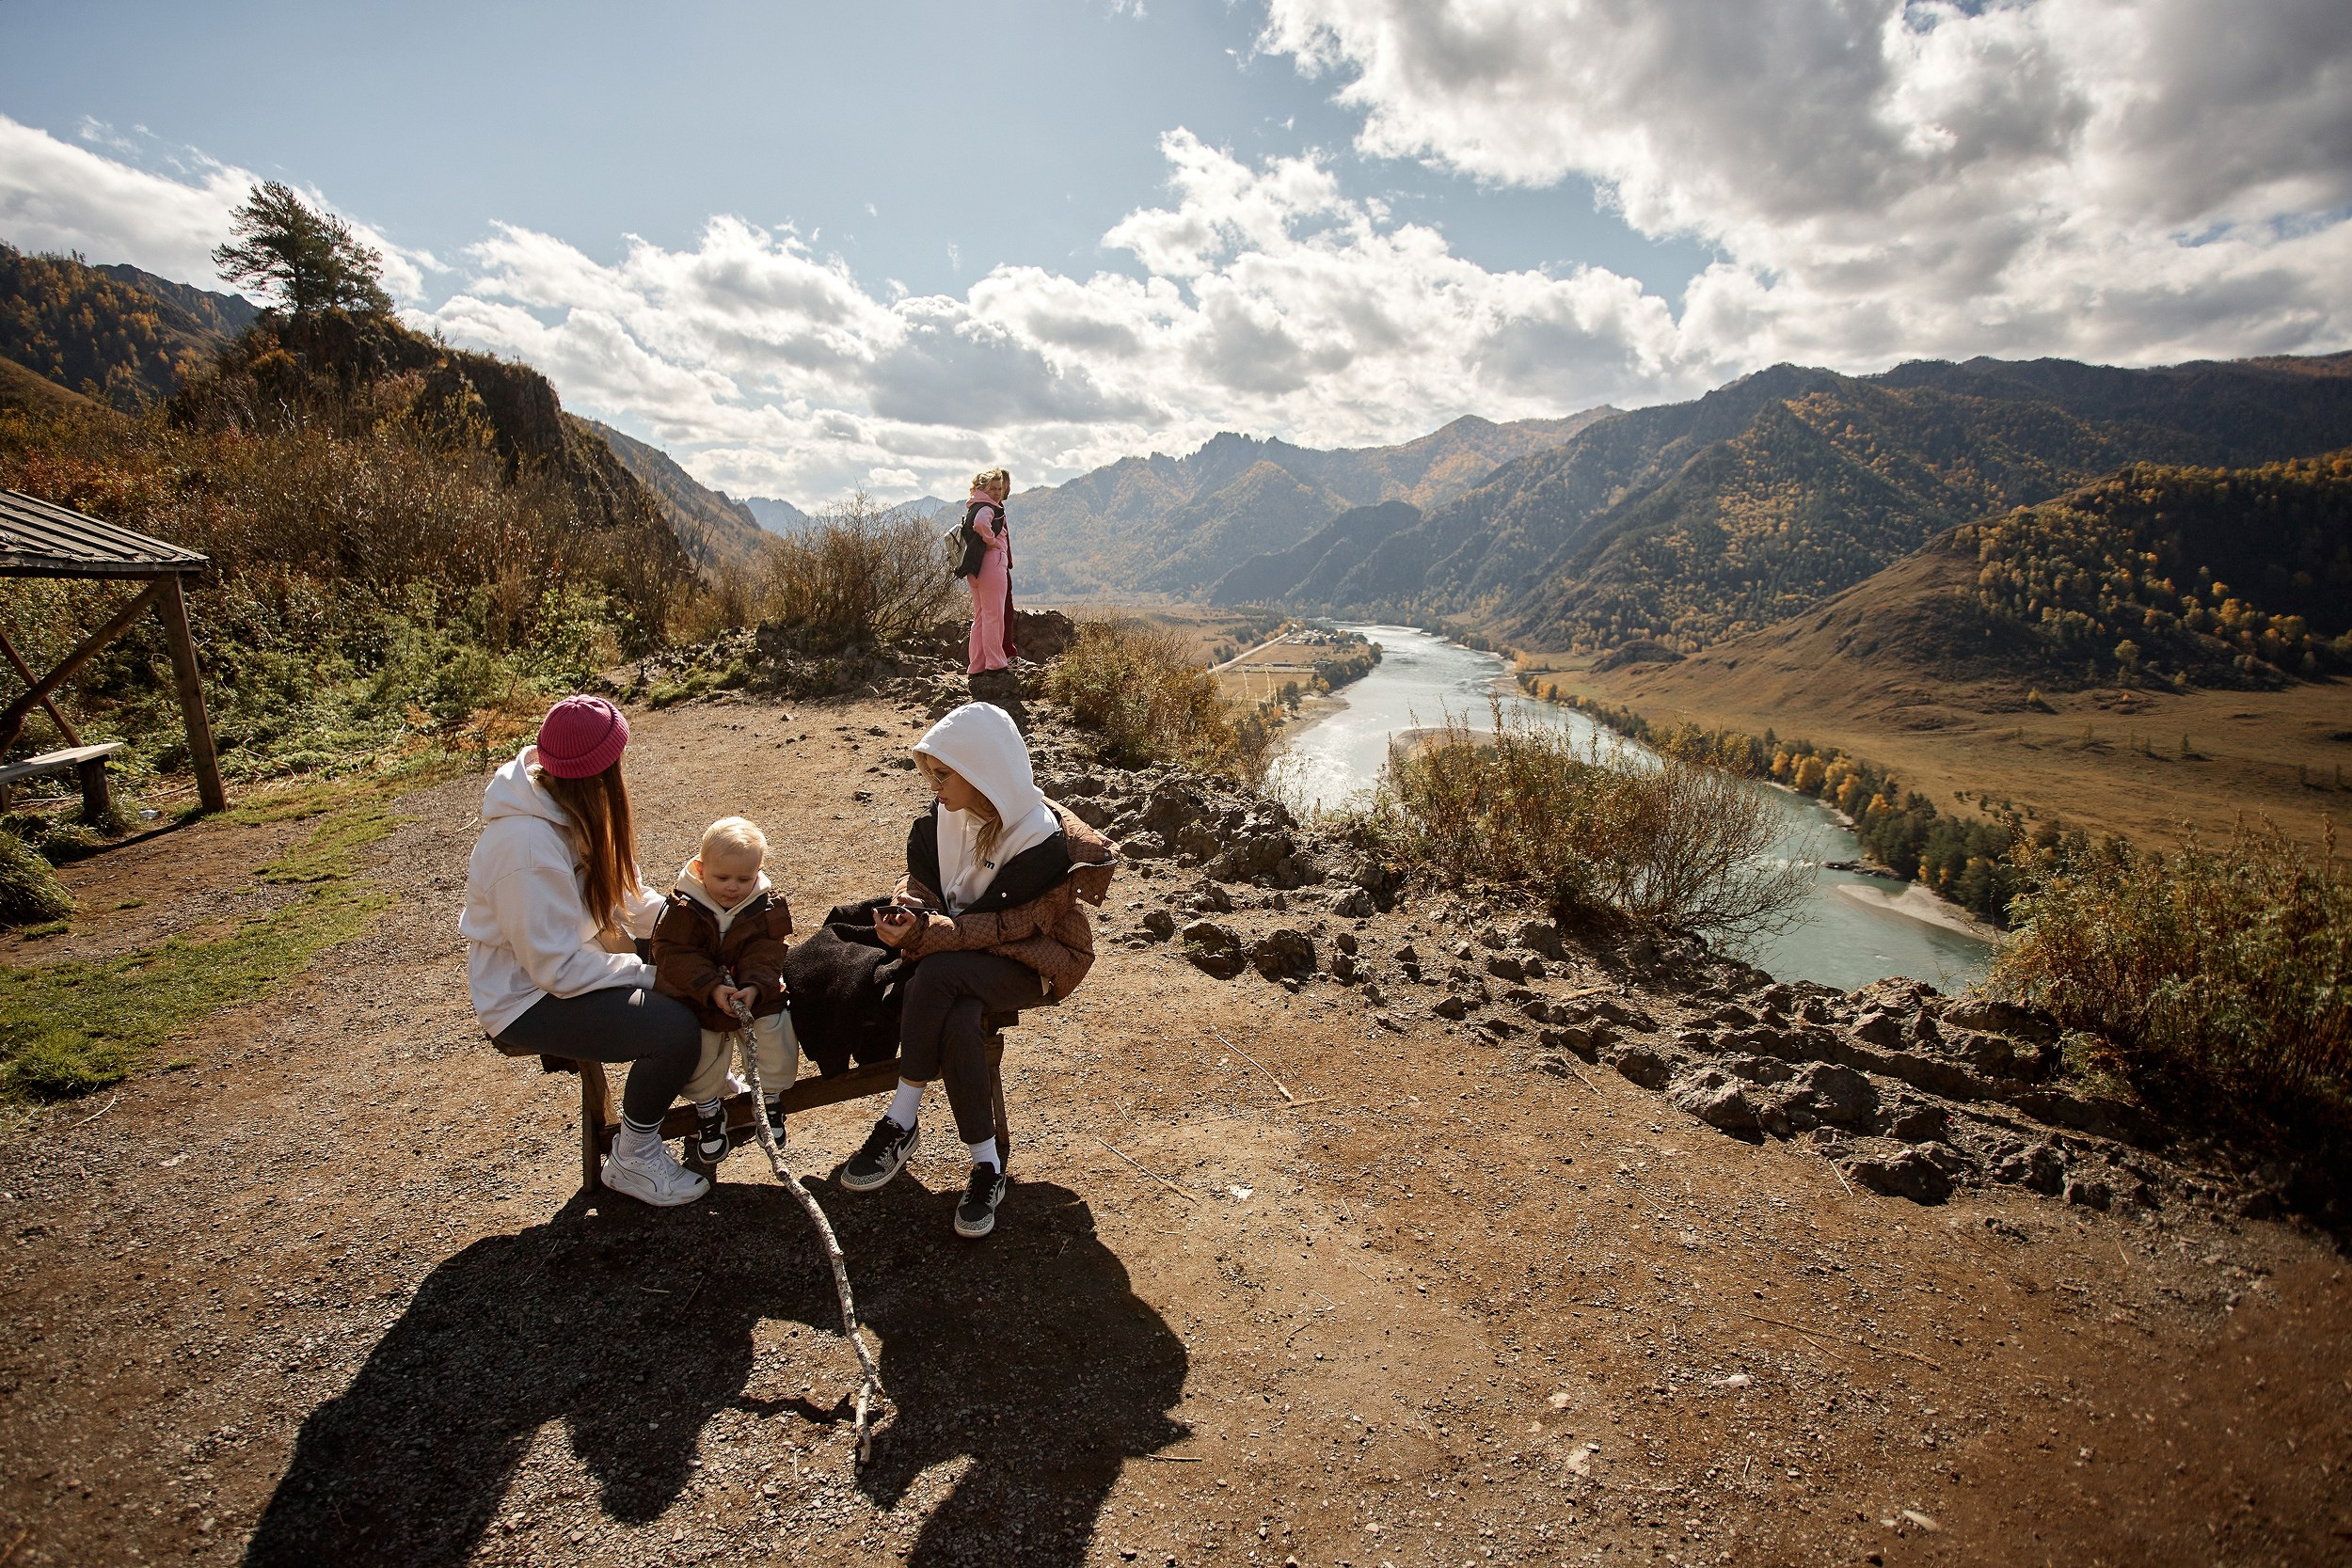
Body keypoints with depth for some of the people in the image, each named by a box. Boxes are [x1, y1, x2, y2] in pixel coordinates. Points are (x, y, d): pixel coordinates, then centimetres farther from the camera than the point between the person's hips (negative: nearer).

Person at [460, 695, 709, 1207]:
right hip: (527, 999, -9)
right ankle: (632, 1159, 1)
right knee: (675, 1028, -24)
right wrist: (652, 973, -23)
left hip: (571, 957, 9)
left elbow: (619, 894, 3)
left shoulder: (562, 802, -5)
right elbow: (558, 968, -28)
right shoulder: (527, 844, -31)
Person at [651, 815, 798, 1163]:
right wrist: (712, 988, -30)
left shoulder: (768, 906, -7)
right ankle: (709, 1105, 5)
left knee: (775, 1027, -19)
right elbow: (675, 955, -18)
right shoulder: (684, 908, -13)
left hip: (754, 990, 2)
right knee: (702, 1041, -22)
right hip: (695, 995, -1)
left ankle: (770, 1095, 6)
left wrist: (754, 987, -30)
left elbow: (765, 955, -10)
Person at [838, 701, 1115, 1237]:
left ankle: (900, 1125, -16)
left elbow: (1007, 925, -21)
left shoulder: (1044, 841, -22)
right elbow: (922, 879, 6)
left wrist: (926, 934, -28)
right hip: (962, 953, 5)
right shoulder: (943, 817, -2)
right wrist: (909, 910, -17)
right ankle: (986, 1164, -15)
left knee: (936, 975, -33)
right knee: (959, 1023, -30)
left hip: (1029, 963, -5)